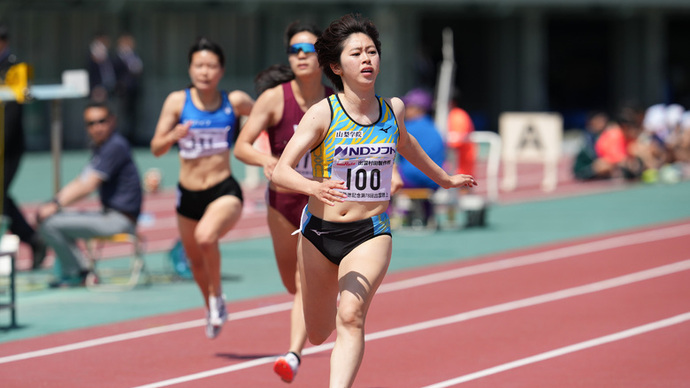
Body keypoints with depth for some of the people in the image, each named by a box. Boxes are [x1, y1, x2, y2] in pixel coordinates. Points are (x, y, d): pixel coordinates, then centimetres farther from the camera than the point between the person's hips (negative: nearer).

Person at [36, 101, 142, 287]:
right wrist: (53, 202, 4)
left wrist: (56, 205, -16)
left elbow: (88, 186, -19)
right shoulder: (100, 147, 18)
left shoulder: (115, 146, -14)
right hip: (109, 215, 11)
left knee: (50, 223, -18)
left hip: (120, 220, -11)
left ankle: (76, 274, -3)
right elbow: (80, 182, 18)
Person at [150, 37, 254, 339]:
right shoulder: (177, 101, -3)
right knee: (196, 261, 17)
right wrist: (175, 135, -25)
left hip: (224, 192, -3)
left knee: (206, 237, -32)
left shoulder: (235, 102, -5)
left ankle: (218, 295, -5)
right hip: (189, 195, 3)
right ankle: (212, 310, 47)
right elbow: (156, 148, -4)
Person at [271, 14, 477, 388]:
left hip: (371, 233, 1)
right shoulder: (322, 114, -12)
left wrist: (444, 178, 40)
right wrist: (314, 187, -42)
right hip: (319, 232, -1)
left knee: (351, 316, -25)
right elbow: (281, 170, -21)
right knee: (318, 335, 15)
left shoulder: (393, 108, 0)